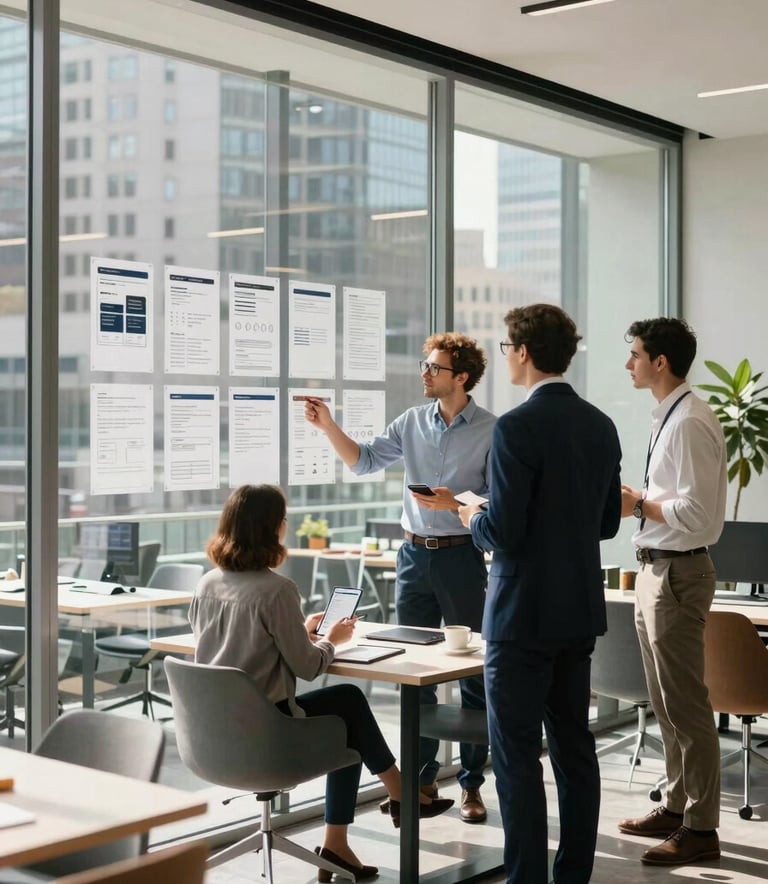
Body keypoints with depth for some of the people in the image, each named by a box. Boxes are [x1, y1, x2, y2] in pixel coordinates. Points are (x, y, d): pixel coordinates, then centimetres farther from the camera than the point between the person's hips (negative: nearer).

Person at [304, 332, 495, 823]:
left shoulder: (490, 431, -7)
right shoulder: (413, 422, 6)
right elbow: (364, 461, 9)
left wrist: (457, 503, -22)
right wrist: (328, 425, -2)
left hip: (461, 556, -5)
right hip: (415, 554, 5)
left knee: (472, 671, 2)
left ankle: (472, 783, 11)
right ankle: (422, 777, 20)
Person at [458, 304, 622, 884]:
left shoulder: (517, 428, -17)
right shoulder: (601, 426, 6)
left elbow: (505, 531, -20)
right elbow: (607, 522, 12)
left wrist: (474, 518, 0)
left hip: (524, 613, -8)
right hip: (580, 610, 8)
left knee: (517, 754, 0)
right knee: (574, 745, 14)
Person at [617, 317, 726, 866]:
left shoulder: (690, 422, -18)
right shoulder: (669, 416, 13)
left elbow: (696, 512, -23)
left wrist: (637, 506, -13)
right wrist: (635, 497, 7)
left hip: (677, 573, -10)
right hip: (655, 569, 10)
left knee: (685, 704, -3)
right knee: (665, 702, 19)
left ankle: (701, 829, 7)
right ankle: (677, 807, 31)